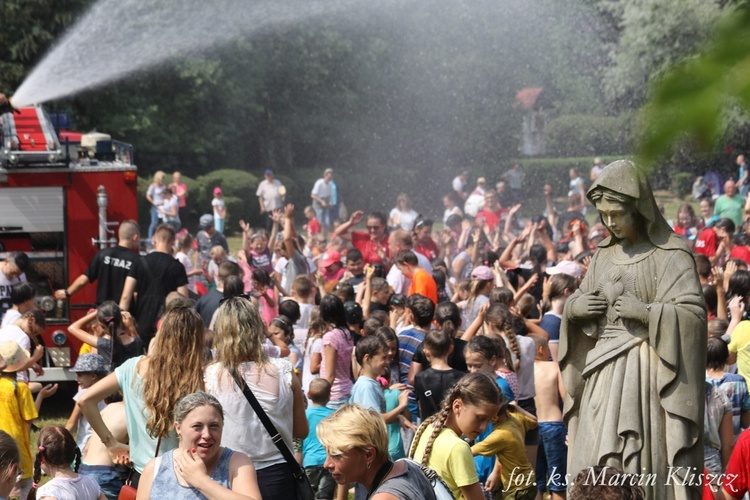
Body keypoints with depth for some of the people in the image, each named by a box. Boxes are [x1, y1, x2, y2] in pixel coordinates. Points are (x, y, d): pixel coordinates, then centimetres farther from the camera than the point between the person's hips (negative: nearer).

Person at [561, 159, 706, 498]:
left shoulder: (670, 256, -5)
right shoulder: (605, 256, 14)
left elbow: (694, 314, -12)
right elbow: (579, 305, 21)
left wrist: (644, 311, -19)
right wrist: (572, 307, 0)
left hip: (645, 374, -6)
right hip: (601, 372, 6)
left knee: (640, 469, -8)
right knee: (595, 469, 4)